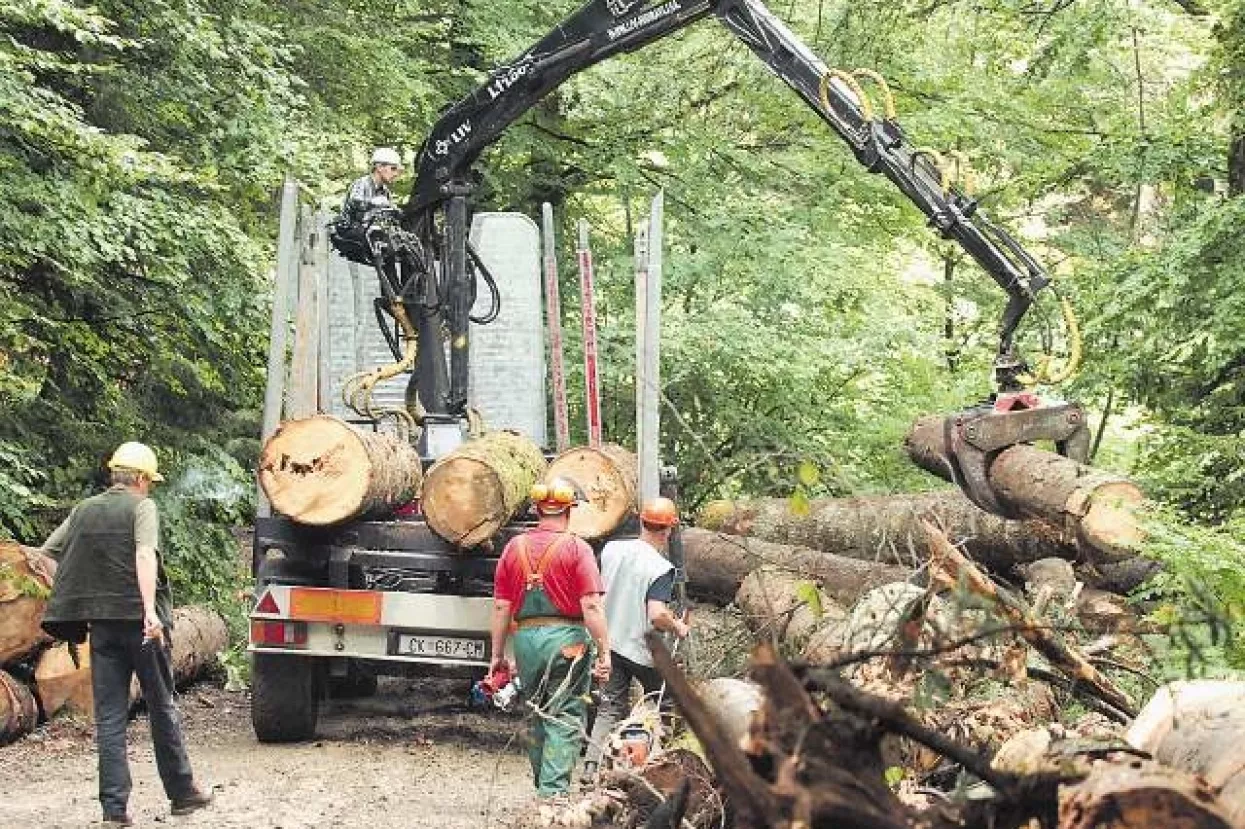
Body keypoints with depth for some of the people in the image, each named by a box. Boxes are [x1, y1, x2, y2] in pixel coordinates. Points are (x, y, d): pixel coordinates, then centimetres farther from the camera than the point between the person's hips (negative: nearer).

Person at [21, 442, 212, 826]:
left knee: (109, 716, 4)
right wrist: (150, 609, -31)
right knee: (162, 707, 9)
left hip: (101, 624, 4)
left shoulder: (84, 510, 11)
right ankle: (182, 792, 19)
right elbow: (144, 554, -20)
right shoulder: (142, 507, -4)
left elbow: (45, 553, 12)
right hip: (138, 620, -4)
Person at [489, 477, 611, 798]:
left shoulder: (515, 547, 6)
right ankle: (553, 791, -7)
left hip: (525, 639, 4)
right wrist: (604, 653, -9)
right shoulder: (576, 549, -7)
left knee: (538, 715, 19)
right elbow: (592, 607, -13)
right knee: (564, 720, -1)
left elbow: (501, 607, 7)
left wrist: (497, 655, 13)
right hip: (566, 638, -4)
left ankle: (543, 784, 27)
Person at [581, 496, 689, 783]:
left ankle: (591, 766, -2)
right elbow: (657, 616, -31)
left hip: (611, 642, 5)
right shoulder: (661, 568, -21)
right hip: (643, 649, -5)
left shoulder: (612, 549, -3)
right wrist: (678, 627, -11)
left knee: (610, 708, 10)